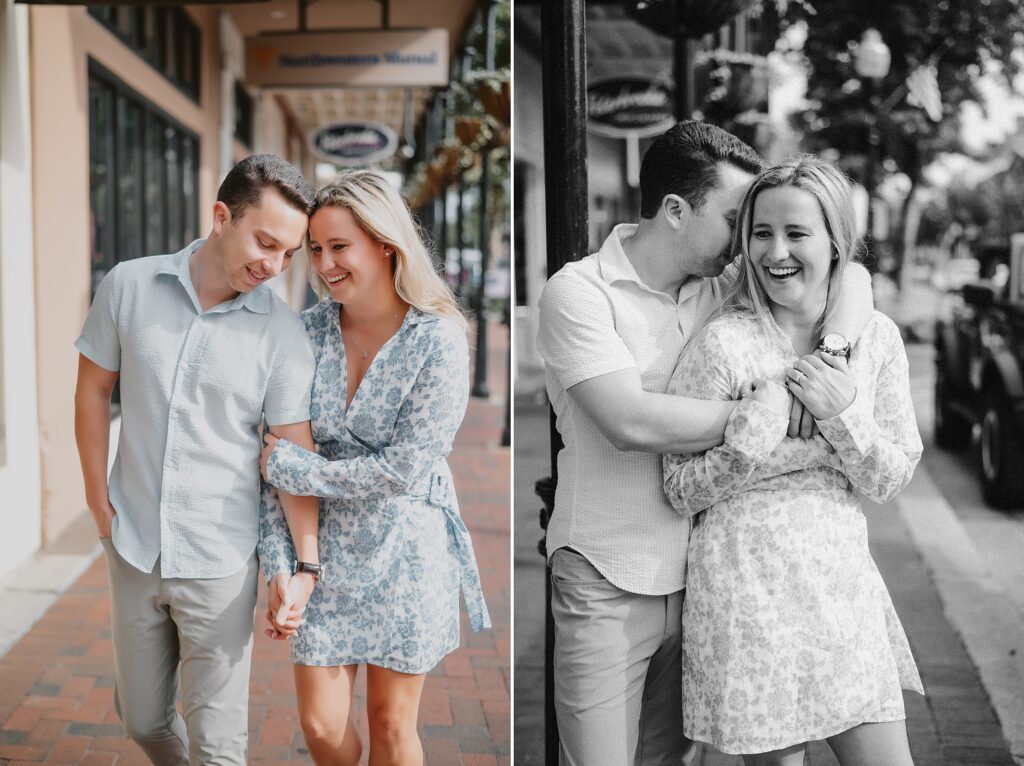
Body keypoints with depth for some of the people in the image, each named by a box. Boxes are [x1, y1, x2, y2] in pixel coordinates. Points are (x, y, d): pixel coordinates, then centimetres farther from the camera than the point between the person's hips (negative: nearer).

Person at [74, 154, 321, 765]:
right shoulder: (129, 286, -5)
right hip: (133, 548, 3)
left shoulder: (284, 334, -11)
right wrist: (99, 500, 5)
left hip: (220, 560, -3)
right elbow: (93, 389, 6)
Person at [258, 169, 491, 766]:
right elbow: (278, 458, -2)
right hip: (325, 552, 3)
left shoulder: (439, 341, -15)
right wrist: (279, 570, -7)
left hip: (405, 553, -3)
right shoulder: (308, 331, -4)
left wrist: (292, 468, -14)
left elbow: (405, 468, -19)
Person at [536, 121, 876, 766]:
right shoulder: (580, 290, -11)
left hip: (694, 578, 6)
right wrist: (758, 411, -15)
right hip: (608, 586, -5)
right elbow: (632, 423, -23)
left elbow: (850, 277, 6)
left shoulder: (721, 287, 5)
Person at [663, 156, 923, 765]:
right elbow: (682, 491, -6)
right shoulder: (724, 343, -10)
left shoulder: (876, 337, 3)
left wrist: (842, 415, -13)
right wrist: (757, 435, -21)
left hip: (843, 574, 4)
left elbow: (893, 480, 4)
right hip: (749, 585, -4)